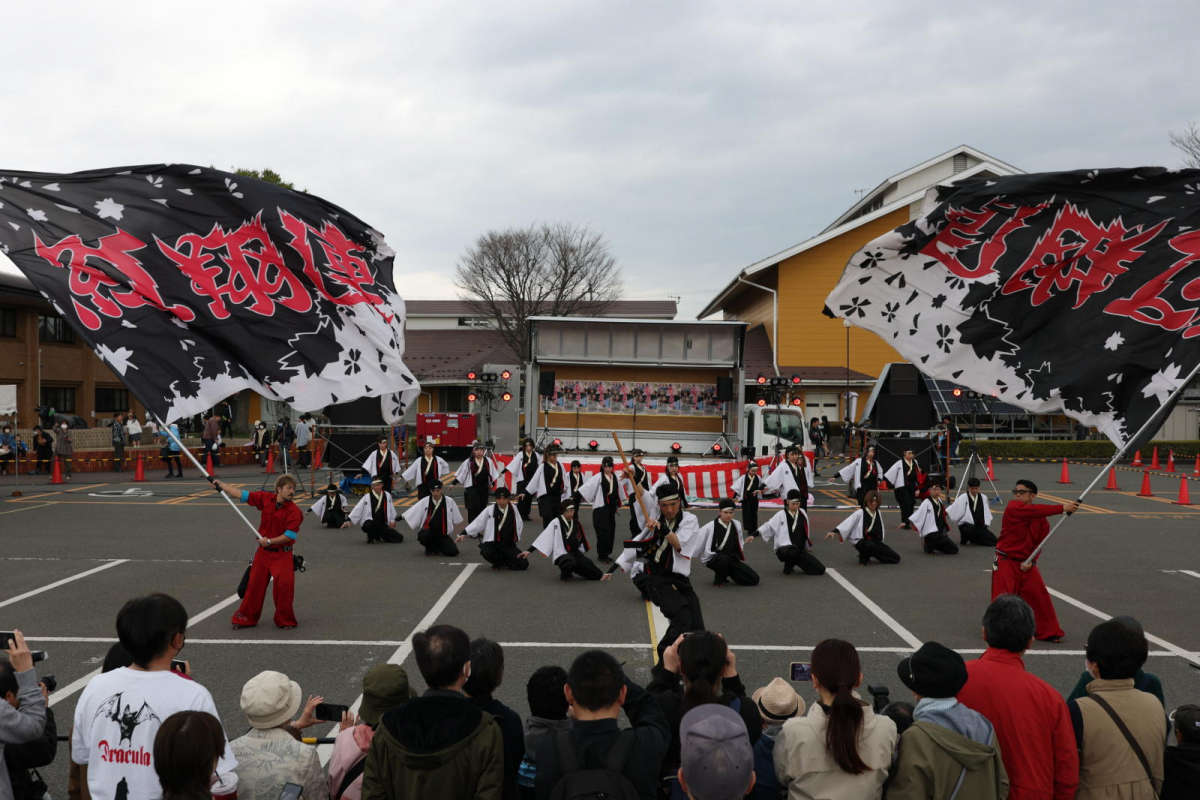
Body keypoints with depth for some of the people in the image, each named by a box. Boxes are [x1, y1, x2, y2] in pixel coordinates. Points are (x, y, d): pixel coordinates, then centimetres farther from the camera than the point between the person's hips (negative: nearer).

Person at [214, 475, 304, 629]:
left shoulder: (294, 511, -15)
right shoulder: (266, 498, -5)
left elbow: (290, 535, -18)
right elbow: (242, 495, 3)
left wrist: (270, 541, -22)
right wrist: (220, 484, 4)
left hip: (282, 554, -4)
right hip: (263, 551, 4)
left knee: (284, 584, -12)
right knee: (255, 583, 10)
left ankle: (285, 620, 6)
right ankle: (246, 618, 26)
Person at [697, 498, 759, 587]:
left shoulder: (736, 525, 1)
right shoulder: (710, 527, -15)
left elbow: (739, 546, 13)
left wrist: (746, 542, -4)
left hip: (732, 559, 6)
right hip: (713, 559, -6)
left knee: (754, 579, -5)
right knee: (724, 559, -43)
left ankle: (726, 572, 15)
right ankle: (719, 578, -9)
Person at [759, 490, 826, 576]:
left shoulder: (802, 513, 9)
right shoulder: (781, 515, -3)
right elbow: (769, 527, -5)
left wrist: (807, 547, 29)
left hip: (800, 550, 5)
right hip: (784, 550, -5)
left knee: (820, 569, -4)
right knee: (793, 552, -43)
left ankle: (794, 562, 14)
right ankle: (788, 566, -7)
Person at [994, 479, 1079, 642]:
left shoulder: (1041, 517, 1)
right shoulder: (1012, 507, -15)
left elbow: (1041, 540, 5)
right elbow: (1035, 511, -32)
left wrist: (1031, 560, -8)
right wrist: (1062, 508, -36)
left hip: (1026, 564, 4)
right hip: (1006, 562, -4)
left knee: (1040, 597, 5)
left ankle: (1049, 632, 21)